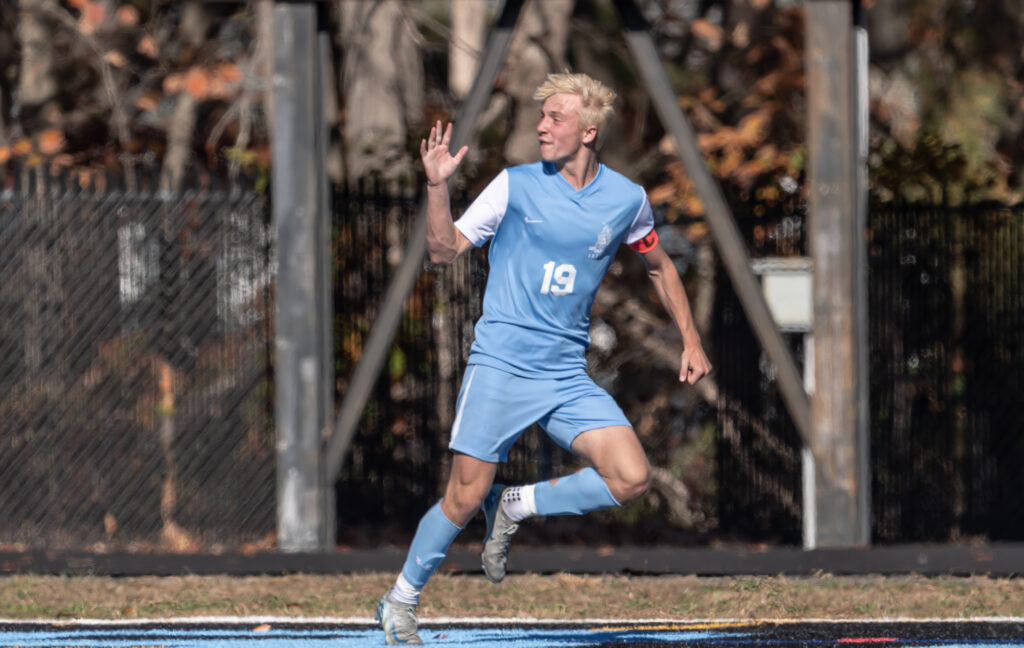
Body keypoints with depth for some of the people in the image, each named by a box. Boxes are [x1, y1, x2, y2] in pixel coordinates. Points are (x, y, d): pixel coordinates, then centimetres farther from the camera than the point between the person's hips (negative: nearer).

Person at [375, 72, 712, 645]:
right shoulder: (516, 185, -3)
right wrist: (438, 187, -15)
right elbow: (445, 250, 0)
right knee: (466, 496, -6)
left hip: (567, 376, 3)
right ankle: (401, 602, 15)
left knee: (631, 478, -15)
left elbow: (660, 265, 21)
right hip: (500, 364, -3)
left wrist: (691, 341, 17)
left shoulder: (627, 199, 4)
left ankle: (514, 507, 6)